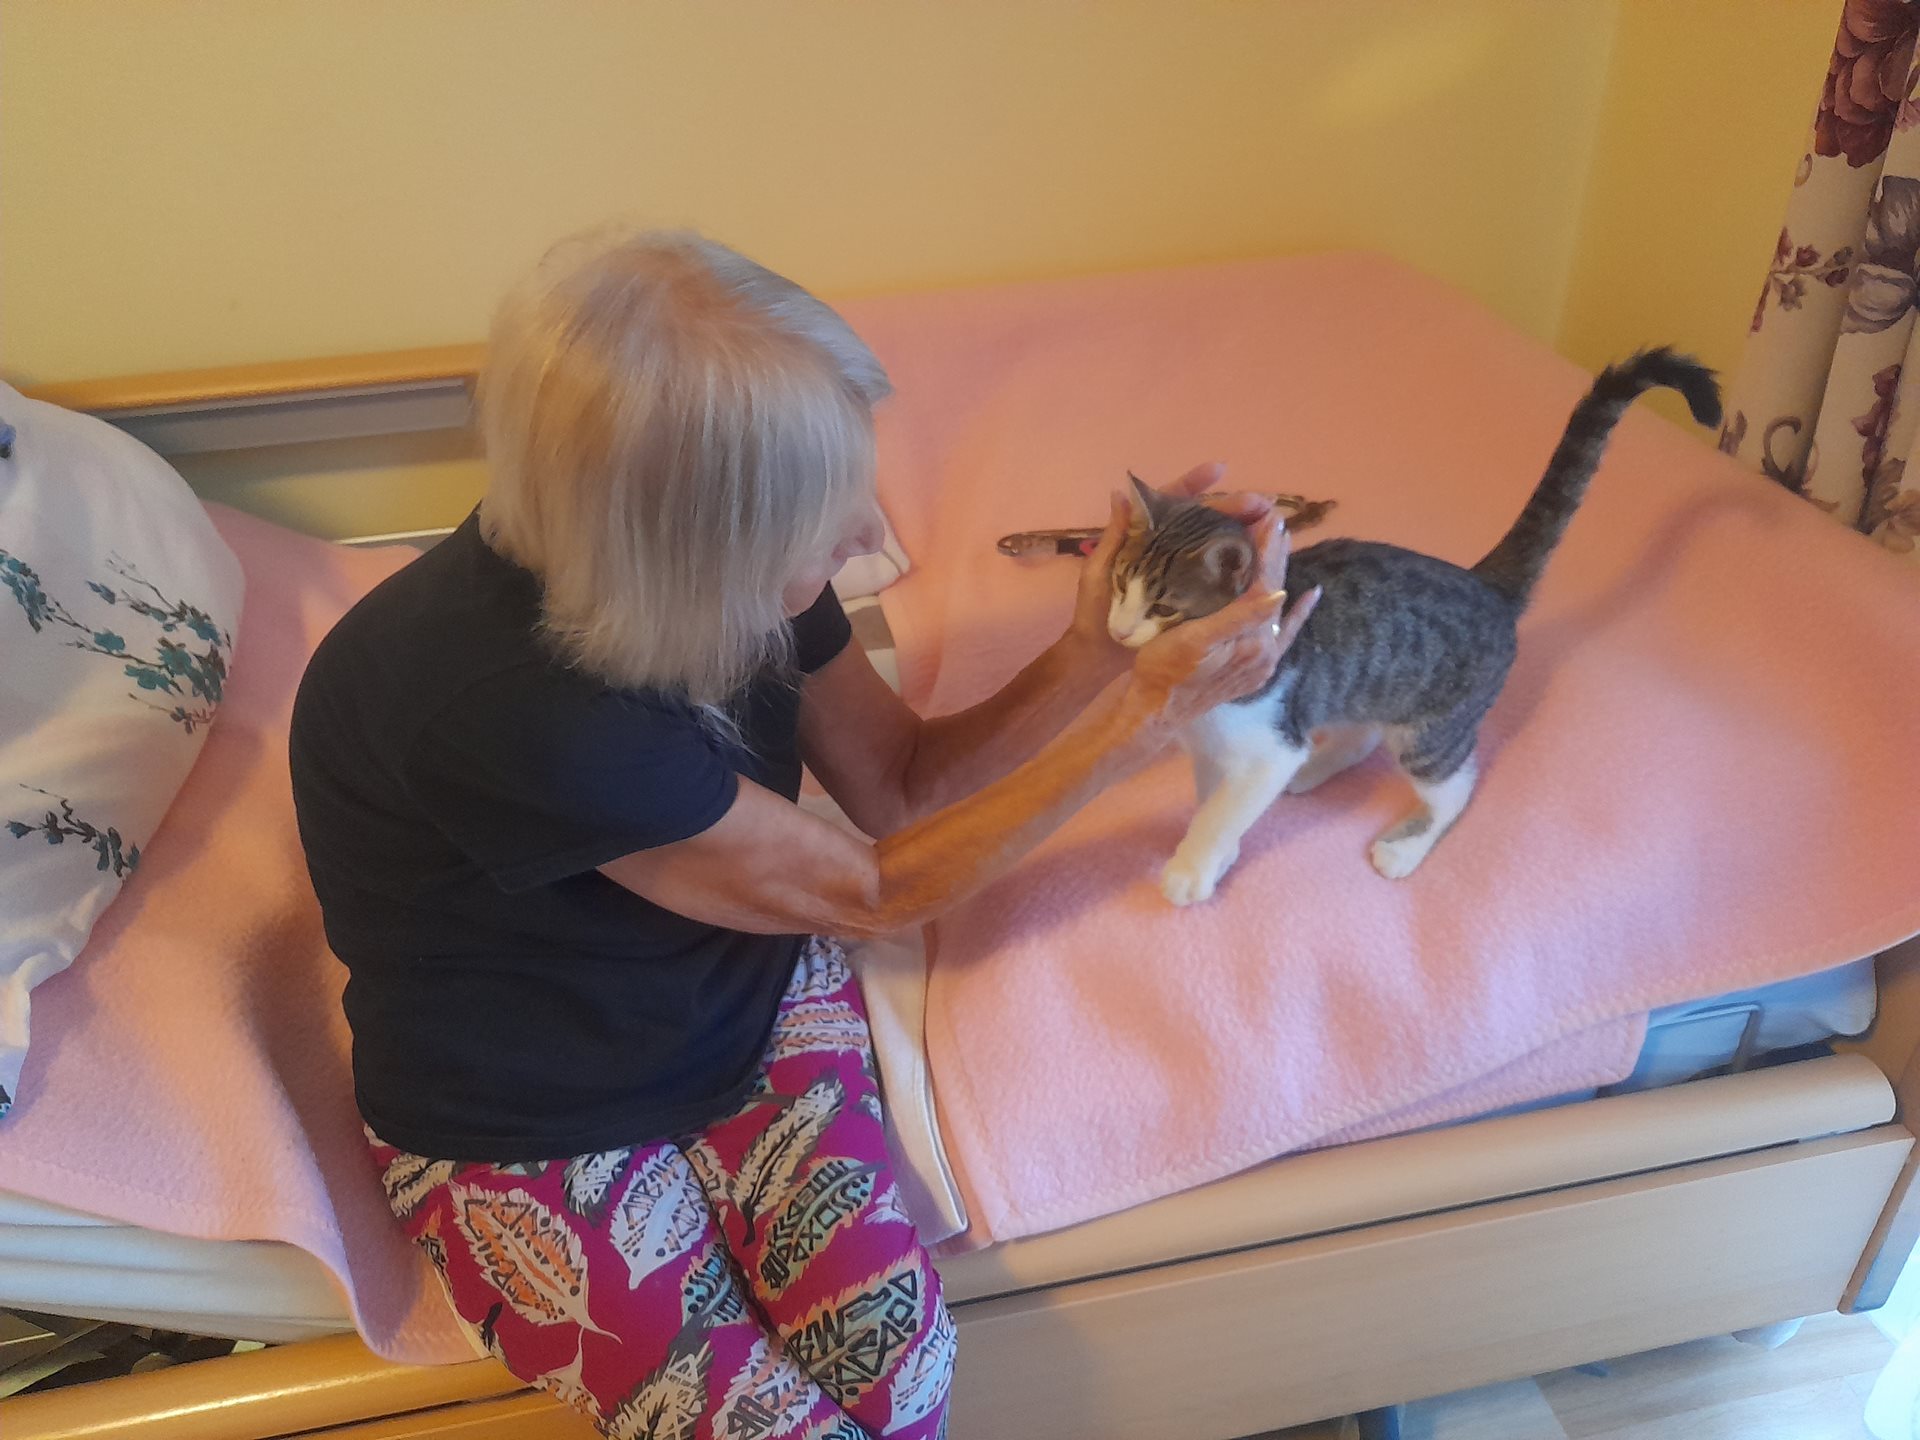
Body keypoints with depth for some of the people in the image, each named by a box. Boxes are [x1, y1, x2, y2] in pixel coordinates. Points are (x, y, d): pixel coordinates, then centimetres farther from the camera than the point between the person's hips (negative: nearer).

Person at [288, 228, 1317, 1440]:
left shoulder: (724, 573, -15)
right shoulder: (506, 703, -35)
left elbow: (903, 786, -1)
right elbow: (873, 891, -23)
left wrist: (1095, 653, -17)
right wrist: (1151, 709, -22)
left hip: (749, 999, 4)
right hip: (528, 1130, -4)